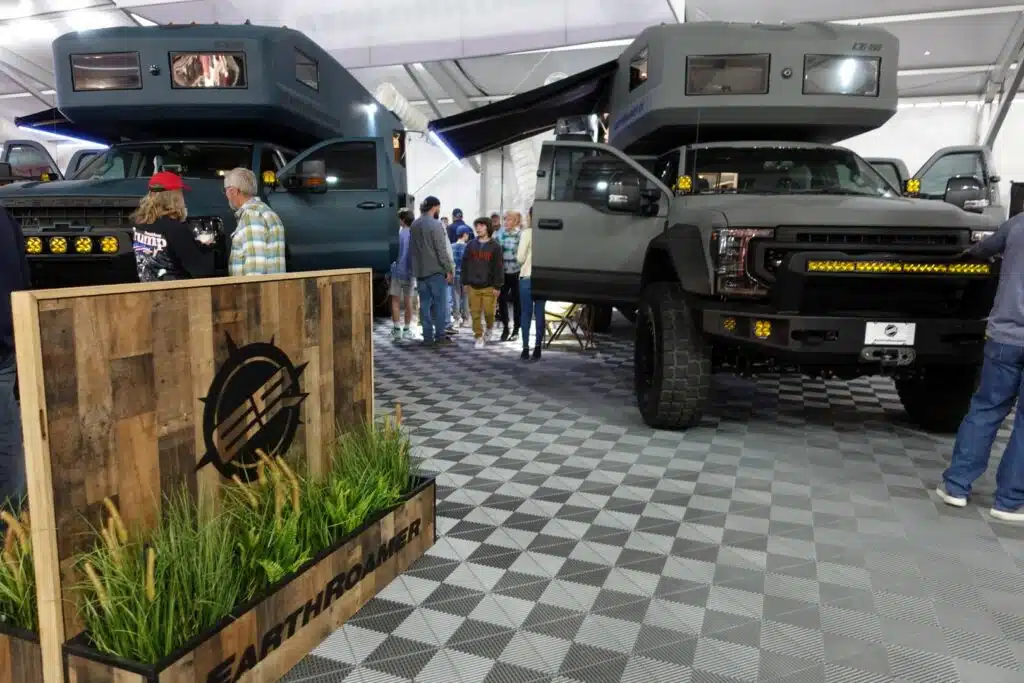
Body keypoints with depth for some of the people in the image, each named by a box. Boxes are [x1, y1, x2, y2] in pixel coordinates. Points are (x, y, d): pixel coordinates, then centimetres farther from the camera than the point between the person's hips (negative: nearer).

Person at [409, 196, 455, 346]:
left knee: (424, 304, 7)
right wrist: (449, 270, -9)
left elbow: (412, 249, 14)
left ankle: (427, 337, 7)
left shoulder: (414, 225, 9)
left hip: (420, 271, 6)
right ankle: (439, 336, 2)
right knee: (439, 303, 1)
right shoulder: (435, 224, -12)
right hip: (436, 271, -6)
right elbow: (442, 250, -14)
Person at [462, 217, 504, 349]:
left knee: (489, 312, -3)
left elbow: (499, 268, -3)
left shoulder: (495, 247, -1)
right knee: (475, 313, 1)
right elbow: (465, 265, 11)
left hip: (489, 287, -3)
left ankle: (489, 328, 27)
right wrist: (465, 283, 6)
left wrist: (497, 286, -7)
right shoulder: (471, 245, 8)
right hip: (473, 285, 3)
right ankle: (479, 337, 12)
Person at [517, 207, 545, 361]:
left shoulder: (528, 232, -8)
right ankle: (538, 347, 8)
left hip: (527, 277, -3)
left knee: (526, 314, 3)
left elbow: (520, 258, -8)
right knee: (540, 313, 7)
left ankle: (526, 348, 1)